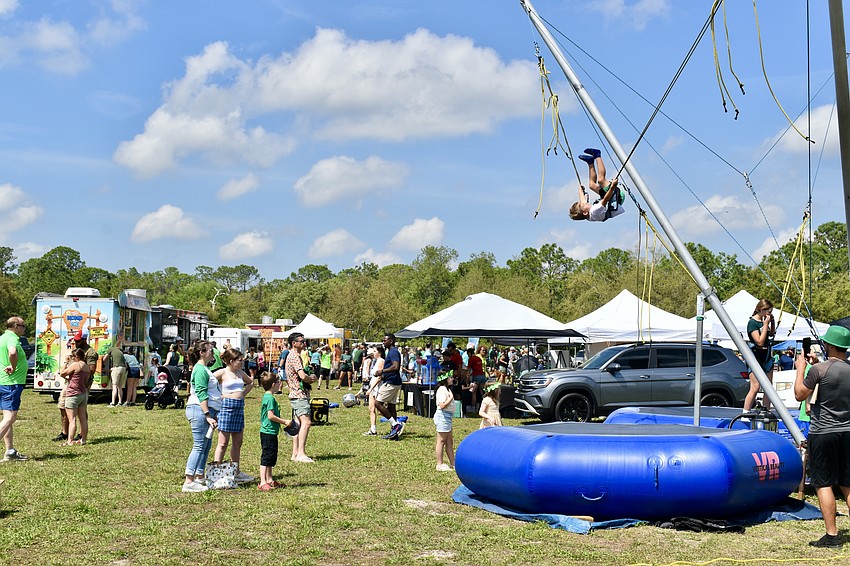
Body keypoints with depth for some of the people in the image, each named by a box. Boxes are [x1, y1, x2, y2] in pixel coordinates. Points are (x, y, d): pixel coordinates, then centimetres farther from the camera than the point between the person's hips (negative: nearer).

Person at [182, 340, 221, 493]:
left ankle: (199, 478, 20)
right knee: (199, 446, -11)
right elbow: (201, 394, -20)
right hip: (200, 410, -11)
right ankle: (188, 482, -12)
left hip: (206, 411, 11)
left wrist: (210, 414, 20)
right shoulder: (200, 370, -13)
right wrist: (208, 415, -24)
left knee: (206, 445, 13)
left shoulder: (204, 369, 19)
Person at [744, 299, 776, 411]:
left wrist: (772, 322, 10)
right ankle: (745, 414, -11)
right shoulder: (752, 323, -13)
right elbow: (760, 342, -20)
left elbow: (771, 334, 26)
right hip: (756, 357, -8)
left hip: (766, 357, 8)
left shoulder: (763, 321, 9)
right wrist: (765, 324, -16)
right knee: (755, 388, -13)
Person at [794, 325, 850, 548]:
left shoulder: (819, 369, -14)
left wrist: (800, 369, 7)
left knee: (824, 483, 1)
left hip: (823, 432, -5)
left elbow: (799, 394, -3)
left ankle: (832, 535, 0)